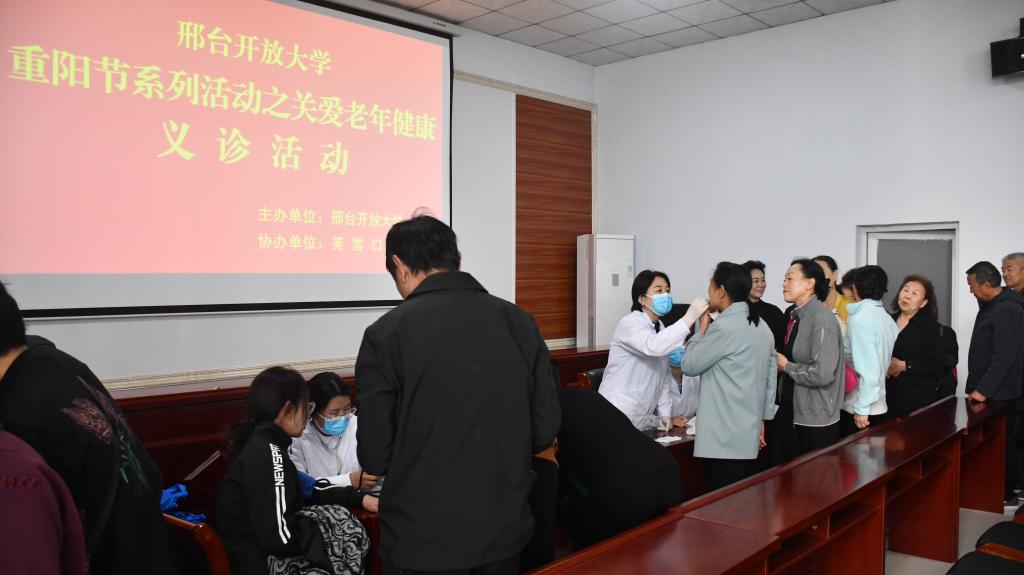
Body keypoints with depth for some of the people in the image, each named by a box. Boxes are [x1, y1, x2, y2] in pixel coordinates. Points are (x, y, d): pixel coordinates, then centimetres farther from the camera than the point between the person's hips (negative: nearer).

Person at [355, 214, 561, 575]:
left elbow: (375, 456, -11)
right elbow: (545, 429, 0)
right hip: (505, 530, 4)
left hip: (423, 541, -3)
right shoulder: (518, 321, -3)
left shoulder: (386, 333, -13)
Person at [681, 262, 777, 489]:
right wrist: (761, 418, 20)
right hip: (748, 434, 9)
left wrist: (702, 329, 3)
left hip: (723, 438, -9)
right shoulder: (761, 326, 11)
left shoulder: (724, 327, -17)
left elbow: (689, 365, -9)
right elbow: (770, 377, 14)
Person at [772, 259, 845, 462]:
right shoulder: (797, 317, 10)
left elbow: (823, 373, -25)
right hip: (791, 416, 8)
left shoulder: (822, 319, -16)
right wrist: (779, 364, 4)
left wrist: (785, 366, -12)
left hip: (815, 423, -8)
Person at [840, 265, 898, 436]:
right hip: (880, 407, 7)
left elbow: (868, 370, -21)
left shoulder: (860, 319, -16)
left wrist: (861, 409, -17)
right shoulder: (887, 318, 8)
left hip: (859, 410, -7)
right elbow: (884, 362, 13)